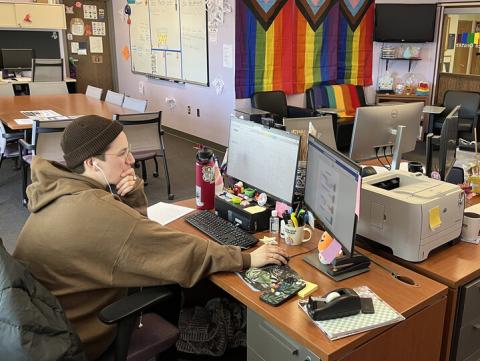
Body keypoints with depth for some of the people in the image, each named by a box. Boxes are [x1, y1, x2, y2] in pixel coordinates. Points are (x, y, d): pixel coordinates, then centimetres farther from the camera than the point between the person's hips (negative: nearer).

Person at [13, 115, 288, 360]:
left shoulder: (64, 187, -3)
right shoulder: (92, 211, -31)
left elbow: (132, 231, 5)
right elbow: (176, 251, -29)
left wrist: (133, 195, -14)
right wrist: (247, 258, -21)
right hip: (73, 338, -7)